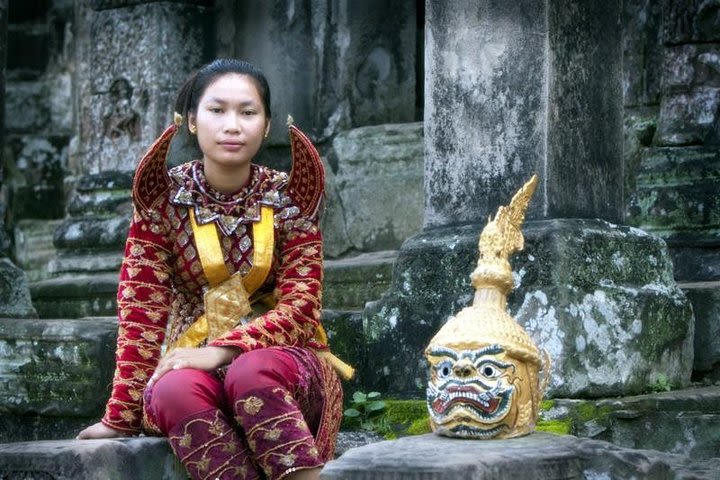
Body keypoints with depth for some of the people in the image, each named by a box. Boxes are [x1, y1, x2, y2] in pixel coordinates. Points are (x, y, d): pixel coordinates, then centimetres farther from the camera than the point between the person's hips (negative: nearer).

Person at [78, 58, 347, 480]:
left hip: (283, 360, -1)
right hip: (196, 364, 1)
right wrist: (123, 417, -9)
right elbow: (143, 308, -3)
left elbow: (298, 306, -7)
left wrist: (222, 350, -22)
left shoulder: (289, 197, -1)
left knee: (251, 373, -36)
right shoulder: (163, 198, -1)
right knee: (176, 390, -35)